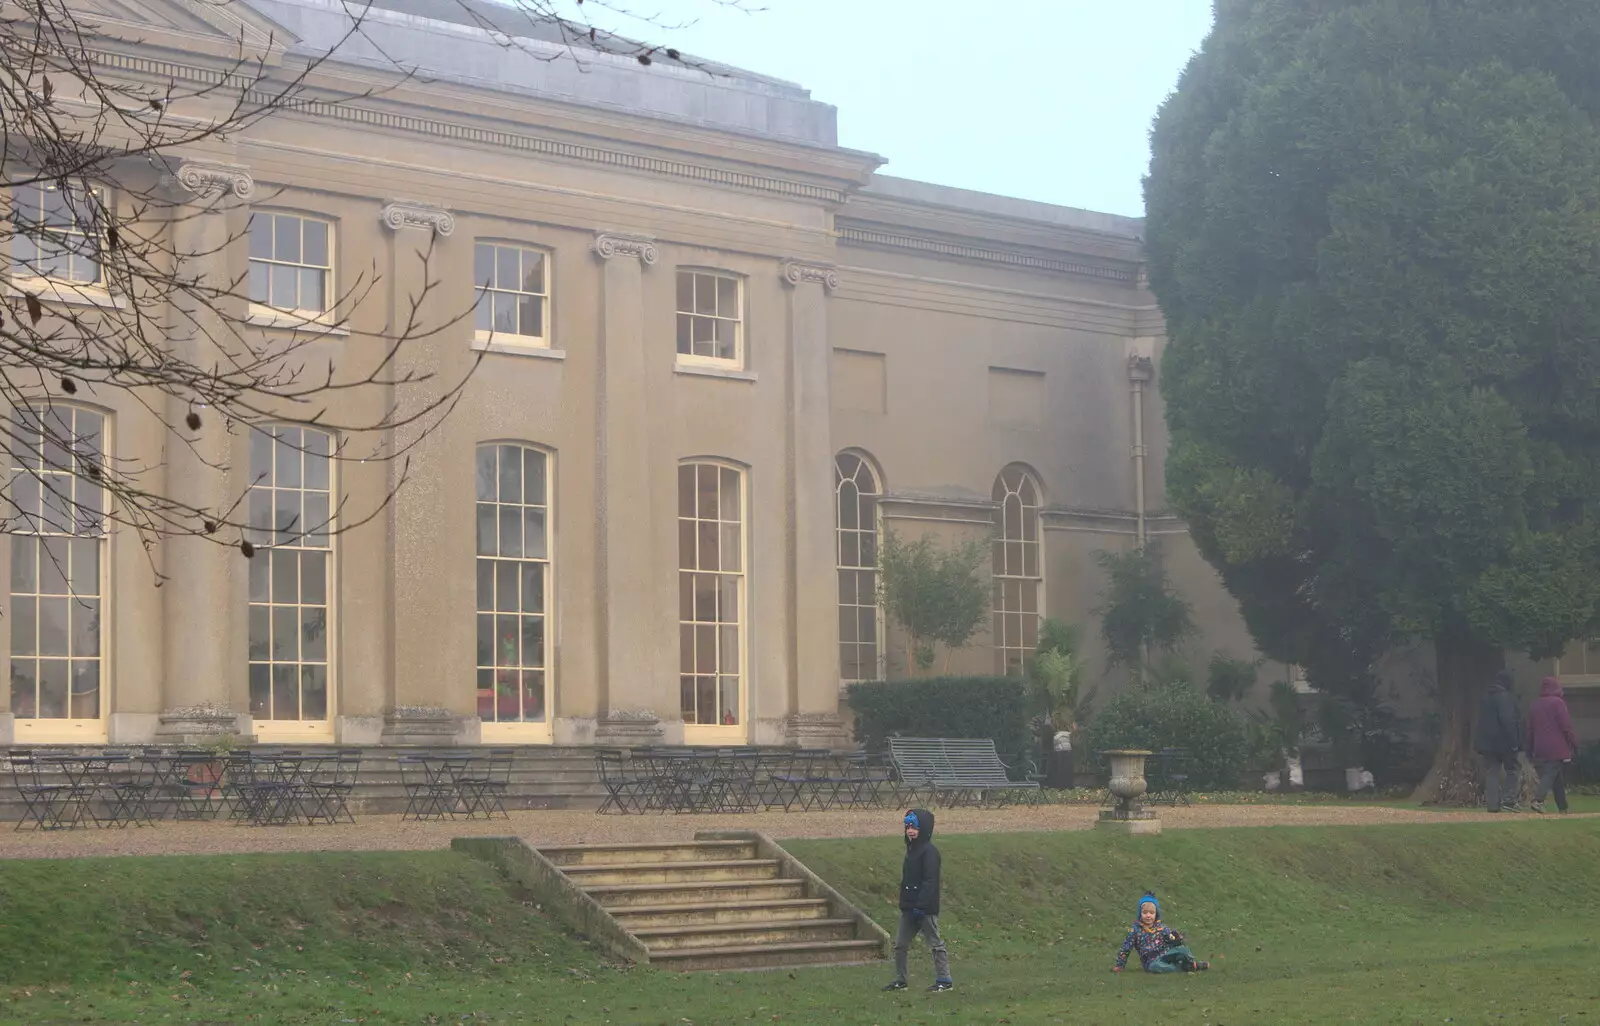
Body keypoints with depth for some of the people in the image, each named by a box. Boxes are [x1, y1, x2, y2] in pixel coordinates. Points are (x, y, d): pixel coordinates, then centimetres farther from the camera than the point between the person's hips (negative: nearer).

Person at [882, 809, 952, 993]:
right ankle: (900, 981, 18)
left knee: (935, 943, -3)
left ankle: (944, 980, 3)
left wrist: (920, 905, -24)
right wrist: (905, 903, 15)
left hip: (925, 908, -10)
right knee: (900, 945, 10)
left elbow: (930, 881, -20)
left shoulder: (929, 852, -14)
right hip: (909, 908, 10)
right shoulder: (911, 850, 16)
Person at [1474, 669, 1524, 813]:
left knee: (1491, 772, 7)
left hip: (1486, 741, 7)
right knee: (1513, 769, 5)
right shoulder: (1506, 697, -14)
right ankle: (1509, 799, -5)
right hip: (1504, 741, -7)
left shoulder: (1486, 697, 14)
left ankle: (1492, 803, 4)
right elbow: (1508, 720, -21)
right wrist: (1514, 741, -18)